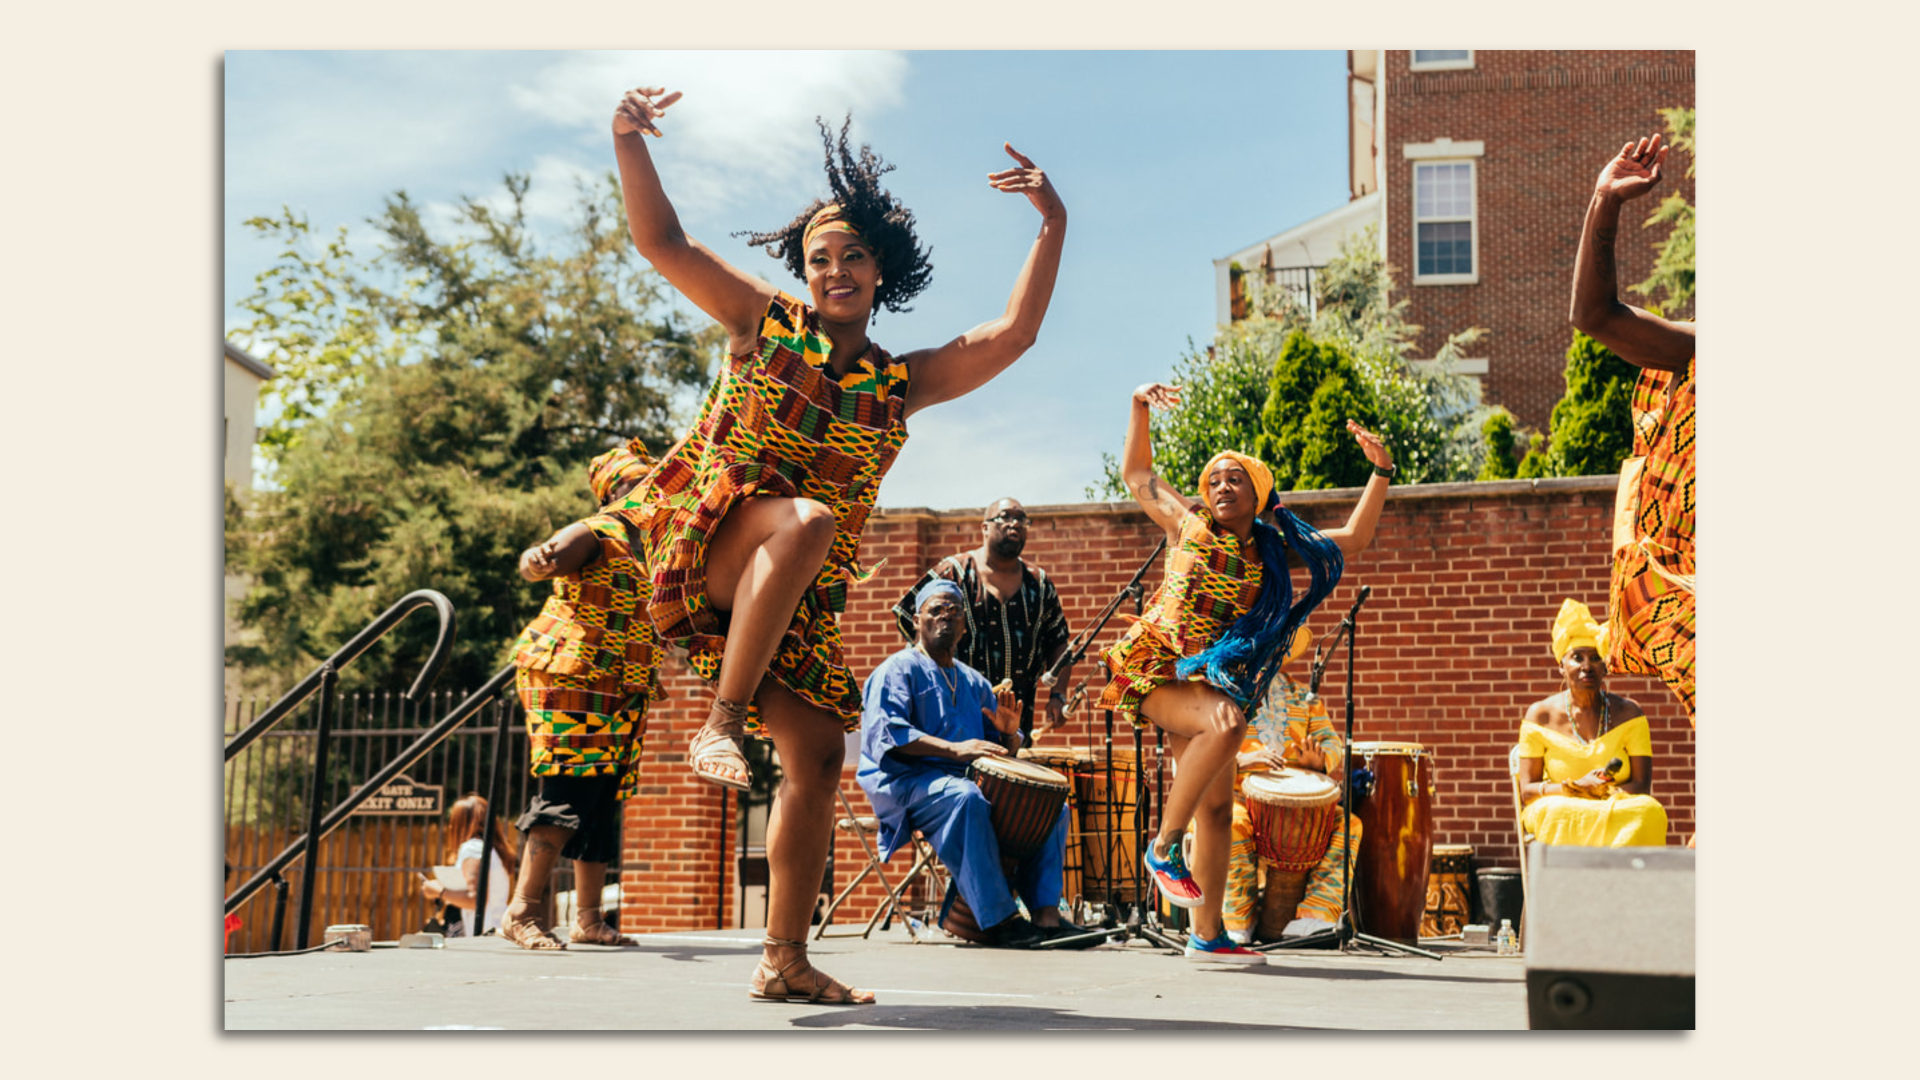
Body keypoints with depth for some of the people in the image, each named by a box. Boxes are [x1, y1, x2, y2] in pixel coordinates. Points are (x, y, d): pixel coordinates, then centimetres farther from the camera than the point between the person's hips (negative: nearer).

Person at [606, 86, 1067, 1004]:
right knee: (807, 520, -37)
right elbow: (662, 241, 2)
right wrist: (630, 142, -11)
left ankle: (785, 961, 7)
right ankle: (722, 720, -34)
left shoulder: (900, 383, 13)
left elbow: (1011, 336, 3)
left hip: (799, 593, 5)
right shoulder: (765, 323, 7)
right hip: (702, 536, -4)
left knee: (817, 753, -1)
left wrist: (1053, 229, -2)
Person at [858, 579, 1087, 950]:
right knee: (964, 798, -39)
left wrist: (1009, 733, -2)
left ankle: (1046, 914, -19)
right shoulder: (898, 669, 3)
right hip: (908, 781, -7)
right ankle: (998, 920, -40)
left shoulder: (973, 682, 25)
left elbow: (1003, 751, 25)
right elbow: (887, 733, -15)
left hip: (969, 779, 8)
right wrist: (953, 749, -26)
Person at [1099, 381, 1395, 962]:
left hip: (1213, 681, 5)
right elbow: (1135, 473, 18)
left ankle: (1207, 934, 8)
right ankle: (1164, 845, -22)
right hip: (1157, 668, -5)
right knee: (1226, 722, -34)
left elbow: (1353, 539, 19)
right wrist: (1140, 406, 10)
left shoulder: (1275, 549, 12)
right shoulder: (1189, 527, 5)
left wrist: (1381, 471, 12)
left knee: (1217, 807, 2)